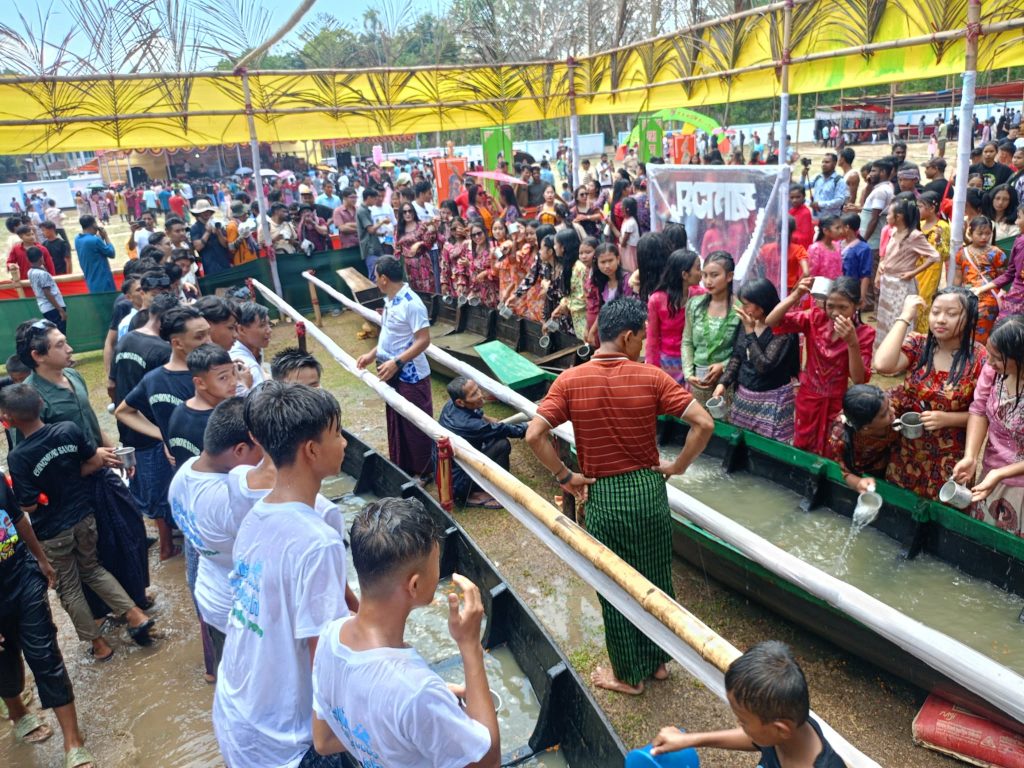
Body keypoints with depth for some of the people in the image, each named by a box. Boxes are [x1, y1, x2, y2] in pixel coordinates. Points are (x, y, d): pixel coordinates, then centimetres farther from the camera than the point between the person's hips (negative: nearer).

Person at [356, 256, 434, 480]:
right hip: (393, 374, 9)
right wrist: (372, 354, 7)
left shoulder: (411, 303, -22)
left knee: (417, 424, 5)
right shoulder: (390, 300, 6)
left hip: (411, 376, -9)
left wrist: (396, 362, -29)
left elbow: (423, 340, -25)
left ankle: (424, 472, 21)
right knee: (396, 422, 18)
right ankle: (401, 468, 33)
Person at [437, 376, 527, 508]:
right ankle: (473, 495, 0)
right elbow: (505, 430, -16)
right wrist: (529, 427, -3)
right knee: (502, 445, -17)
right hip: (456, 484, -9)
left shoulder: (451, 404, -7)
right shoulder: (469, 425, -31)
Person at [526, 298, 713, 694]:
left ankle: (628, 674, 32)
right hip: (649, 490, 1)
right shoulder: (651, 377, -10)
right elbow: (704, 423, -14)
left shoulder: (570, 381, -10)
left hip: (603, 496, -1)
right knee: (655, 579, 21)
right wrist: (678, 465, -1)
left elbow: (534, 435, -18)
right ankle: (656, 660, 40)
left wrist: (565, 476, -6)